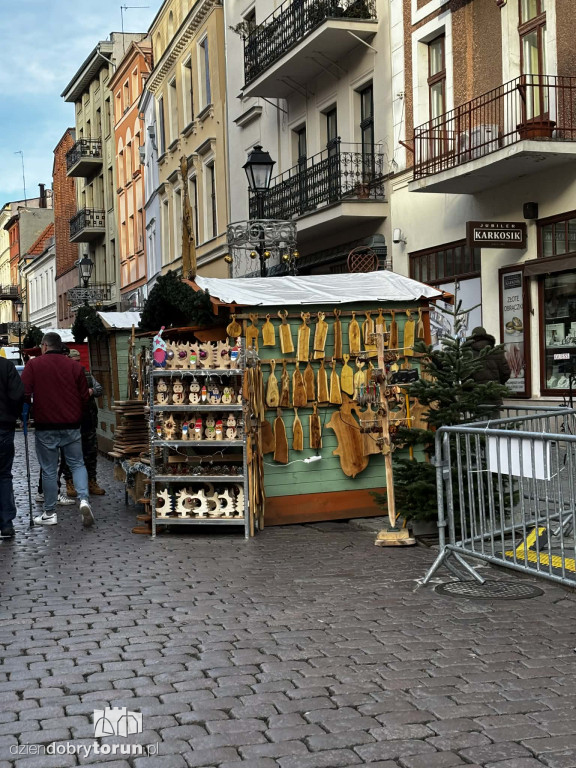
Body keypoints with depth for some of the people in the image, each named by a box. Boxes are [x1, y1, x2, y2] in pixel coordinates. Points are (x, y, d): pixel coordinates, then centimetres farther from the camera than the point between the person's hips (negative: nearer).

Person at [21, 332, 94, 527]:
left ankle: (49, 513, 13)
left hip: (45, 427, -2)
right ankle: (84, 500, -8)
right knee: (77, 464, 13)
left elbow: (24, 394, -9)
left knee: (49, 470, 7)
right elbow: (85, 396, 5)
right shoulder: (75, 366, 3)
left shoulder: (34, 365, -4)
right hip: (72, 426, 2)